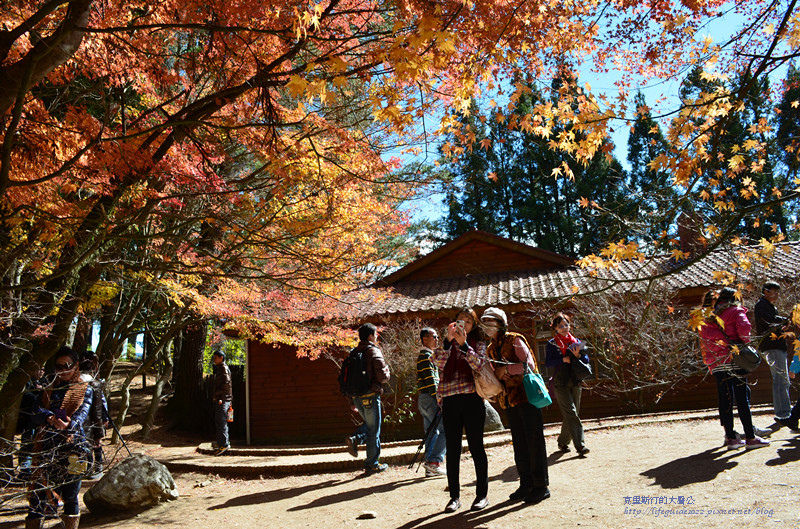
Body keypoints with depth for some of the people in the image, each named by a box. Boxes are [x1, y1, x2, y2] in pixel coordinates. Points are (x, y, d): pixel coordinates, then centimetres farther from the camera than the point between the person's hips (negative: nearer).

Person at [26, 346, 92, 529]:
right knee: (37, 492, 0)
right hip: (47, 446, 3)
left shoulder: (84, 389, 7)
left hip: (72, 446, -3)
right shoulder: (49, 389, 15)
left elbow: (83, 412, -10)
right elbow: (36, 415, 2)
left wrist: (68, 424, -32)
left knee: (70, 495, 3)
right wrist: (49, 418, -21)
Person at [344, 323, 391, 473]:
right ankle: (372, 464, 11)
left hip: (357, 397, 7)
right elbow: (382, 376, -17)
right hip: (371, 396, -7)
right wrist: (387, 372, 7)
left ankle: (356, 438, 0)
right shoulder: (374, 352, -11)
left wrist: (352, 401, 18)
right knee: (373, 431, 4)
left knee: (369, 423, 25)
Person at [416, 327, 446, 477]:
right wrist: (439, 401, -21)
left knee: (432, 432, 10)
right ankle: (434, 460, -10)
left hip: (424, 399, 10)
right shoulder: (426, 356, -10)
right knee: (446, 429, -10)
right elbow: (430, 380, -18)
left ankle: (430, 467, 12)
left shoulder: (425, 356, 22)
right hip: (429, 398, -10)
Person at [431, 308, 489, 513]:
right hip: (450, 401, 2)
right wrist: (448, 340, -15)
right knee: (452, 449, 6)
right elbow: (437, 362, -5)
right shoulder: (447, 344, 14)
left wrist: (463, 343, -17)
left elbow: (480, 364, -10)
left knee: (476, 447, 3)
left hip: (472, 400, -2)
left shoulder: (478, 344, 9)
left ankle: (482, 494, 15)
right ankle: (454, 496, 16)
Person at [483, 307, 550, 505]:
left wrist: (506, 369, -18)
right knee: (519, 444, 12)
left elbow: (529, 365, -17)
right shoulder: (491, 349, 15)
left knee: (534, 442, -2)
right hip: (509, 400, 8)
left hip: (527, 396, -8)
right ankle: (526, 484, 21)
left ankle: (541, 486, 5)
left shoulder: (514, 340, -7)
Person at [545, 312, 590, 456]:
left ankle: (563, 442, 24)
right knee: (571, 413, -13)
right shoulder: (552, 344, 2)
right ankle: (580, 445, -16)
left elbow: (586, 360, 8)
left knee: (571, 414, 8)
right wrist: (564, 359, -16)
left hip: (575, 382, 4)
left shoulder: (576, 341, 13)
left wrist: (578, 355, -12)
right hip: (561, 383, -4)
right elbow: (548, 362, -6)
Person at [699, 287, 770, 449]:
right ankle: (750, 438, 1)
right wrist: (745, 342, -1)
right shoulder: (736, 311, 2)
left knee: (725, 400, 7)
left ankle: (731, 437, 9)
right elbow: (743, 327, -16)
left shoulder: (709, 316, 16)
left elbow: (706, 333, 1)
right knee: (742, 399, -1)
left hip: (716, 363, 5)